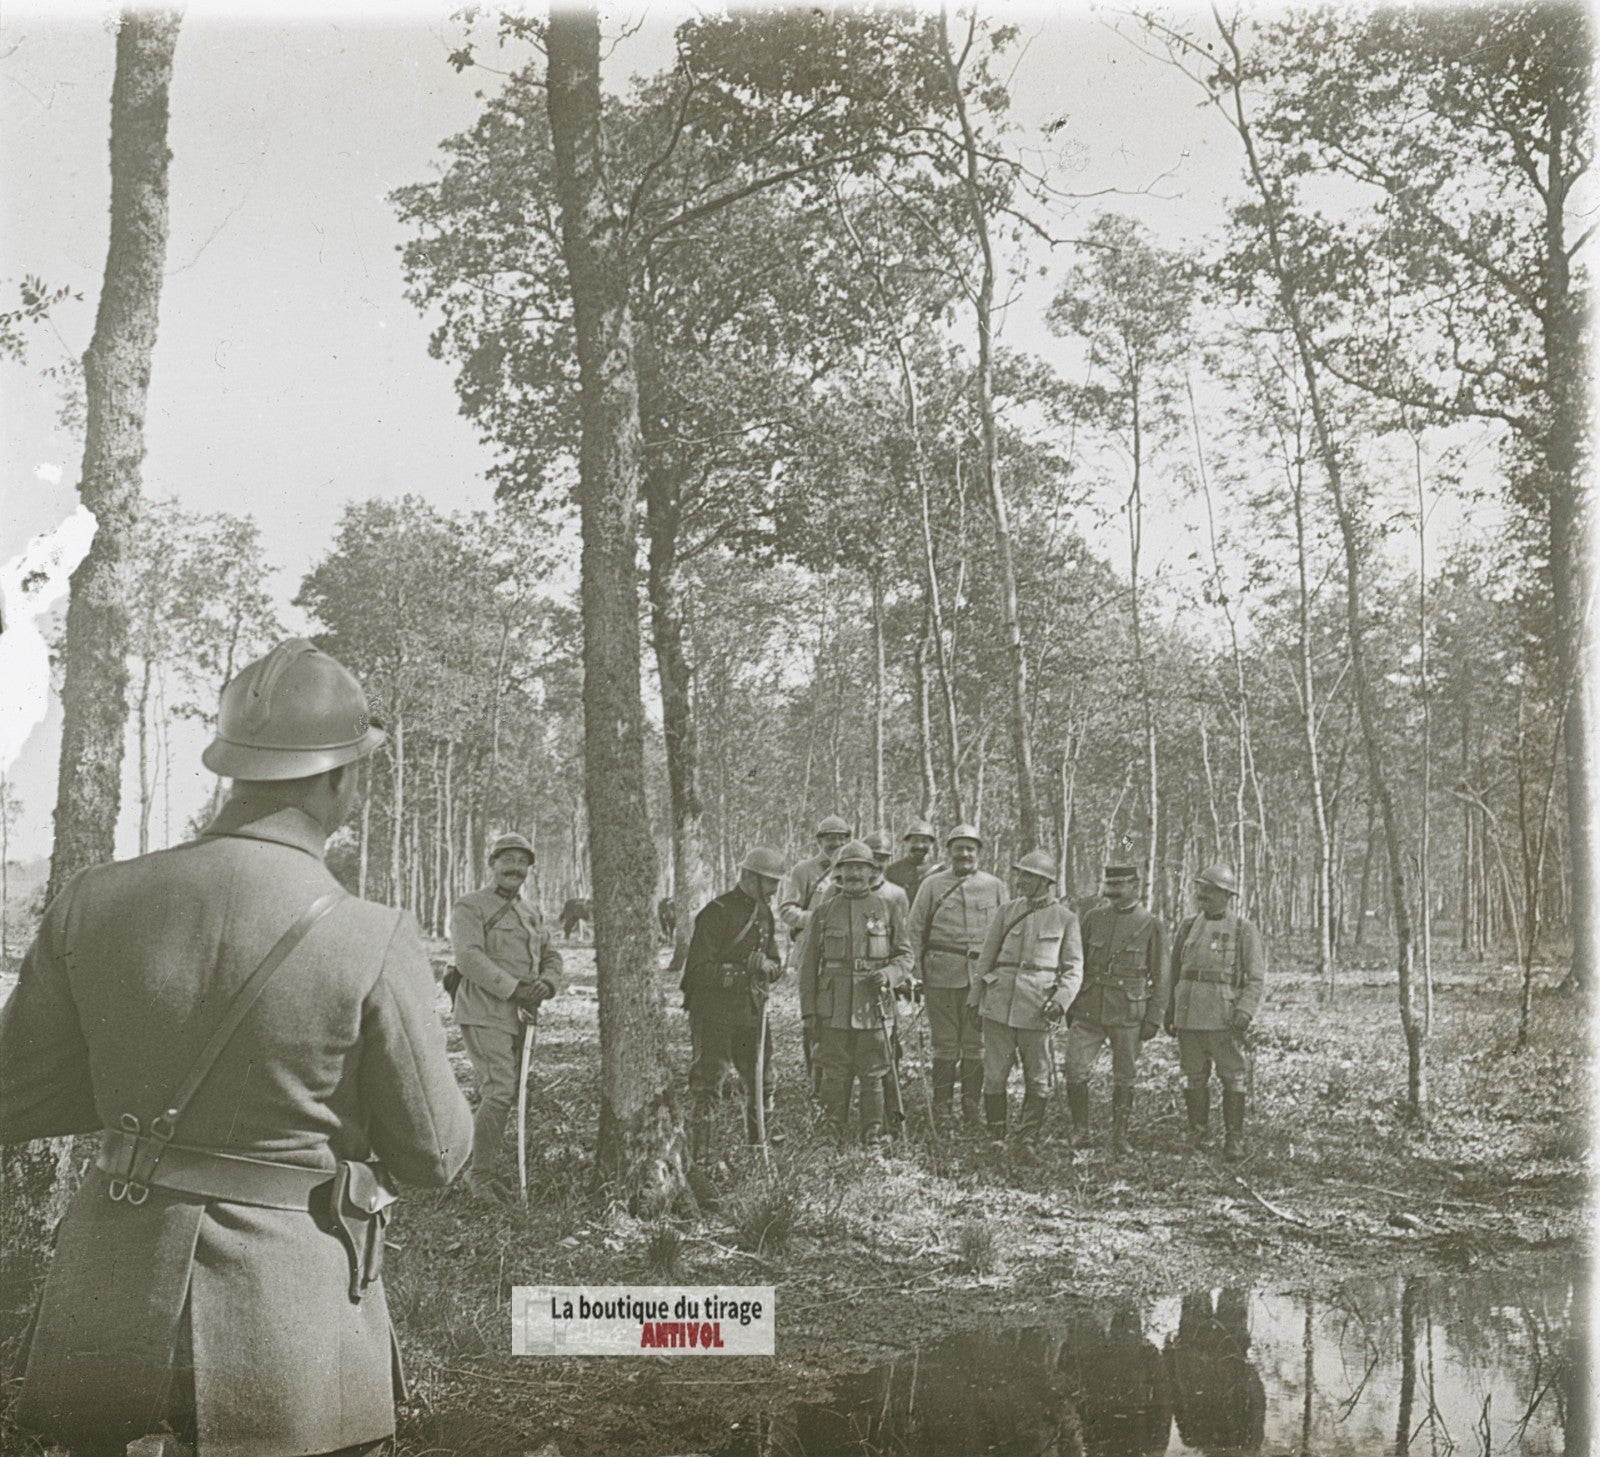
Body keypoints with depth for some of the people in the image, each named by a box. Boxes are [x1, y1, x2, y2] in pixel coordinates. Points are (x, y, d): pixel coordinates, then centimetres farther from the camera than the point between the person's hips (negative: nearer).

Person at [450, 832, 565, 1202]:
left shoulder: (530, 914, 20)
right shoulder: (469, 907, -5)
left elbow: (551, 956, 17)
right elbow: (469, 957, -16)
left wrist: (546, 983, -6)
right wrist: (514, 988, -21)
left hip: (520, 1016, 8)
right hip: (484, 1014, -8)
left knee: (504, 1095, 11)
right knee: (499, 1092, -15)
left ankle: (486, 1172, 21)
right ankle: (481, 1174, -5)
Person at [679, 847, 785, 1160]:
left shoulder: (765, 914, 11)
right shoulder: (717, 913, -14)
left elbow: (776, 965, 15)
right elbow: (698, 969, -18)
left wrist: (768, 966, -9)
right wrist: (741, 973, -21)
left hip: (752, 1011, 8)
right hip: (714, 1013, -8)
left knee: (761, 1082, 14)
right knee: (707, 1084, -6)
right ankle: (699, 1155, 0)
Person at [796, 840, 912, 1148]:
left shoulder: (889, 908, 5)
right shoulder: (824, 911, 6)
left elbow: (905, 955, 7)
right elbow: (808, 964, 8)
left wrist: (888, 975, -14)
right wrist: (809, 1011, 2)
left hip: (873, 1006, 0)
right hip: (833, 1009, 0)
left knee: (872, 1077, 4)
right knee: (835, 1076, 2)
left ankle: (872, 1142, 14)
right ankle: (834, 1141, 12)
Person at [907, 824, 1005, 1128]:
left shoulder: (995, 886, 10)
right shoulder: (932, 885, 6)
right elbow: (915, 930, 6)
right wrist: (917, 974, -1)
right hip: (941, 974, -1)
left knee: (976, 1043, 3)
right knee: (945, 1044, 1)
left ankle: (973, 1108, 12)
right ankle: (941, 1107, 10)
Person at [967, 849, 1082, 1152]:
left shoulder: (1066, 918, 1)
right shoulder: (1008, 911, 8)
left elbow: (1074, 967, 1)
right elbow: (986, 957, 12)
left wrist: (1060, 1001, -13)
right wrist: (975, 997, 11)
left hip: (1036, 1008, -2)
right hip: (999, 1002, 2)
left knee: (1037, 1078, 5)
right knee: (994, 1074, 3)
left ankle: (1029, 1140, 18)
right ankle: (996, 1137, 16)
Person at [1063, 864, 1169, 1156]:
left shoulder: (1151, 926, -1)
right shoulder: (1092, 918, 6)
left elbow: (1159, 978, 2)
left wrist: (1153, 1019, -3)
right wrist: (1069, 1005, 9)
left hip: (1128, 1014, -2)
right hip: (1088, 1010, 2)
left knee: (1124, 1079, 6)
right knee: (1075, 1072, -3)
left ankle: (1120, 1137, 19)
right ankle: (1079, 1129, 16)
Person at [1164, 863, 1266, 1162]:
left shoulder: (1244, 931, 0)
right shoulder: (1188, 927, 11)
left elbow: (1256, 978, -3)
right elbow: (1174, 973, 18)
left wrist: (1245, 1011, -15)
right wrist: (1169, 1011, 15)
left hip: (1225, 1018, -4)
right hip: (1188, 1013, 4)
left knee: (1233, 1078, -1)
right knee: (1194, 1077, 8)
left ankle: (1233, 1141, 7)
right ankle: (1197, 1134, 20)